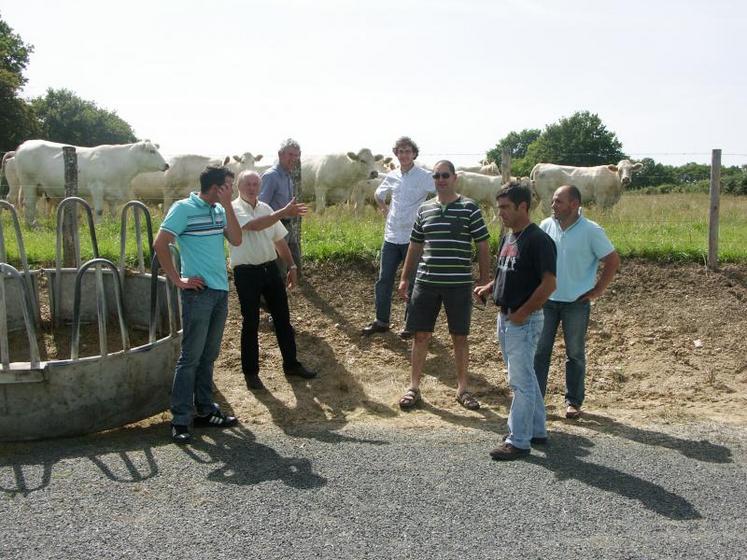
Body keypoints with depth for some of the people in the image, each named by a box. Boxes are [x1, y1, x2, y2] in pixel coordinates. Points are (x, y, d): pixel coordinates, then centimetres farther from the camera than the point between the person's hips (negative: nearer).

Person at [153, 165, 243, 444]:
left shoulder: (219, 210, 12)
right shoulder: (184, 208, -9)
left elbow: (236, 239, 2)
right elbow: (160, 245, -13)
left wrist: (228, 205, -5)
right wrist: (178, 280, -12)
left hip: (221, 291, 7)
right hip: (198, 292, -7)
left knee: (209, 355, 13)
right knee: (191, 356, -5)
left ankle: (204, 410, 22)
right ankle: (180, 419, 1)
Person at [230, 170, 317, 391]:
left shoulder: (265, 208, 11)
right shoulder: (233, 208, -10)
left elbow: (279, 239, 16)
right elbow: (254, 225, -29)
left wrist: (291, 266, 12)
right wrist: (284, 212, -33)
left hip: (270, 268, 6)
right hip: (247, 273, -6)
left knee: (282, 318, 11)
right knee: (251, 323, 3)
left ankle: (291, 364, 24)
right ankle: (251, 372, 15)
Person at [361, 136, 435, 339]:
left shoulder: (424, 177, -7)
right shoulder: (392, 176, 9)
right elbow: (378, 195, 27)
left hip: (413, 238, -5)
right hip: (391, 236, 5)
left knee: (413, 282, 4)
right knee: (383, 280, 8)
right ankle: (381, 321, 21)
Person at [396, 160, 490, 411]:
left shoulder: (470, 208, -2)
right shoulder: (424, 209, 9)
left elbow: (483, 246, 0)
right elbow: (415, 246, 16)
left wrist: (485, 281, -4)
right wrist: (404, 278, 13)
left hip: (459, 284, -3)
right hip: (426, 282, 3)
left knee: (460, 336, 7)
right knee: (421, 335, 6)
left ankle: (462, 388, 20)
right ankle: (413, 387, 16)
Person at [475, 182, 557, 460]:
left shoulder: (538, 239, -16)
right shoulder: (507, 238, 11)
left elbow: (549, 284, -21)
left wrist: (521, 314, -19)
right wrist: (489, 288, 4)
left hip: (524, 320, -9)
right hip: (505, 318, 9)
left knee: (521, 380, -3)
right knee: (525, 377, 17)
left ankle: (518, 441, 5)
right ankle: (536, 430, 30)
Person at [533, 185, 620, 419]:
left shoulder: (591, 231, -11)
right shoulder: (546, 225, 1)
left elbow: (613, 261, -5)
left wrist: (597, 290, -6)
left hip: (576, 303, -3)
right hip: (546, 300, 3)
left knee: (575, 353, 9)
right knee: (539, 350, 4)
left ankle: (573, 401, 20)